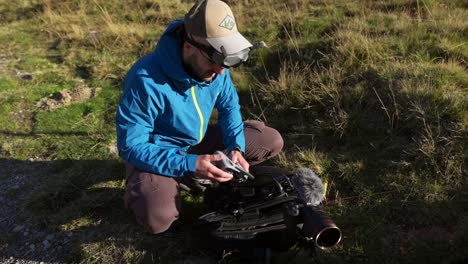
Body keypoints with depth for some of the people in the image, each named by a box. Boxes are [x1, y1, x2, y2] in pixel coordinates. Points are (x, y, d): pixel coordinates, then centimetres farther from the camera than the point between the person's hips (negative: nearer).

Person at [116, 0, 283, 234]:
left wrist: (235, 147, -16)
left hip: (198, 140, 6)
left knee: (271, 142, -2)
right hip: (156, 152, -5)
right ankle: (139, 189, 2)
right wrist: (188, 165, -37)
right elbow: (131, 146, -29)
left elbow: (229, 105, 1)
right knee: (158, 219, -33)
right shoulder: (146, 80, -34)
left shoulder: (213, 67, -15)